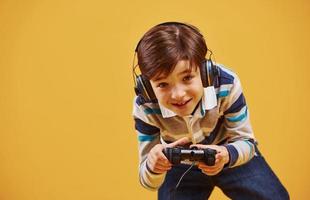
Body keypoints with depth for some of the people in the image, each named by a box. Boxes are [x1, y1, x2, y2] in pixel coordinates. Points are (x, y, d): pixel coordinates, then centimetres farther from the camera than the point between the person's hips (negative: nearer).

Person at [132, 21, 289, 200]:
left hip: (230, 153, 1)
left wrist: (227, 155, -44)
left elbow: (246, 142, -20)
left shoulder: (227, 84, -32)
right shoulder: (145, 108, -30)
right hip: (180, 168, 0)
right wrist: (152, 166, -48)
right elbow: (149, 181, -22)